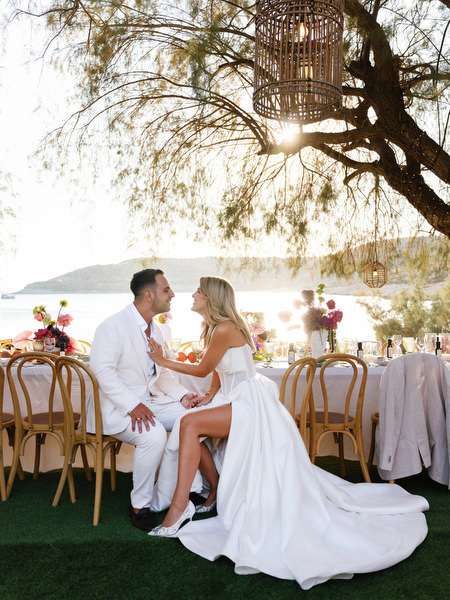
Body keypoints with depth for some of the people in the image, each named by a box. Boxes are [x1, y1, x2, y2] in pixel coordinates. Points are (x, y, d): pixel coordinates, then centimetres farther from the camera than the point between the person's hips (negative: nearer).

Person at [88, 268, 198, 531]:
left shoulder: (155, 329, 12)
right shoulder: (113, 326, -15)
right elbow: (103, 370, -25)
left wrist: (182, 394, 1)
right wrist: (132, 406, -33)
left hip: (149, 401, 8)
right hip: (116, 407, -8)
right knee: (154, 435, -33)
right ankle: (140, 506, -13)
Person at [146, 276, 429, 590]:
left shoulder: (224, 329, -18)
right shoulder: (215, 328, 13)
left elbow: (203, 369, -9)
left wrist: (163, 361, 0)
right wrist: (208, 397, 8)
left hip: (252, 405, -10)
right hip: (244, 404, 11)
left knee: (190, 423, -23)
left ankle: (180, 505, -20)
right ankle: (216, 489, 17)